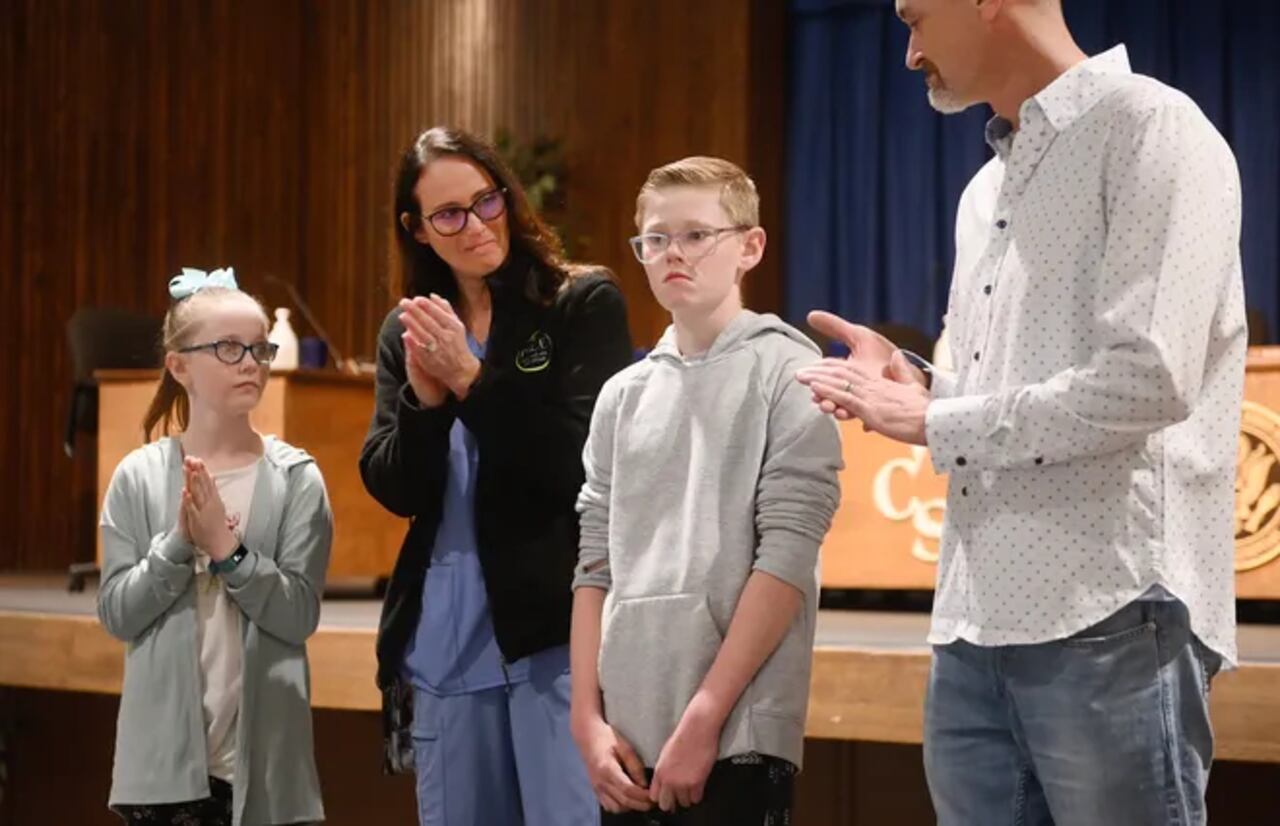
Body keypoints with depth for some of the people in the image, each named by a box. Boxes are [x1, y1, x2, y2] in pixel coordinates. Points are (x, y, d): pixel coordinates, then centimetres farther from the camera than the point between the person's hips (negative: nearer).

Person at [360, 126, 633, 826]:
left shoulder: (583, 303, -3)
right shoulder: (408, 331, 11)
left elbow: (584, 466, -12)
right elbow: (393, 490, 4)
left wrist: (471, 379, -16)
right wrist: (424, 399, -13)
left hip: (555, 626, -5)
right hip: (446, 638, 5)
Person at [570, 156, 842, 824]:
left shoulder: (785, 373, -1)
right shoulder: (623, 396, 14)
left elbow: (786, 556, -8)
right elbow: (596, 564, 13)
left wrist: (704, 718, -13)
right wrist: (588, 717, 2)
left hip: (737, 738, -5)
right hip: (629, 740, 5)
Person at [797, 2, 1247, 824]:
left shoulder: (1151, 129, -6)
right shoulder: (987, 192, 19)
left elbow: (1148, 381, -17)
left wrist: (933, 421, -9)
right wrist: (916, 384, 5)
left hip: (1109, 618, -8)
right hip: (977, 623, 8)